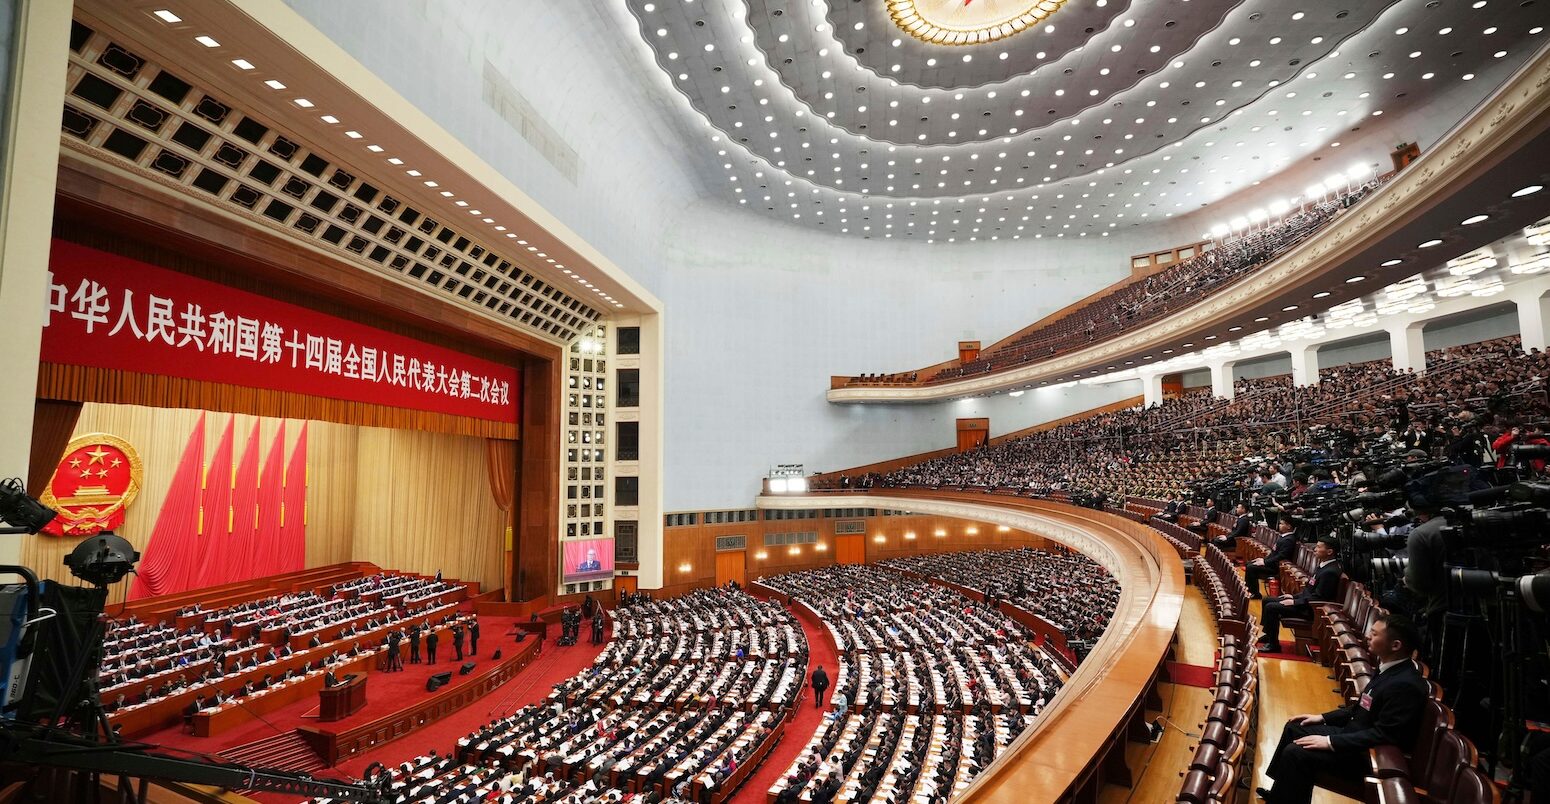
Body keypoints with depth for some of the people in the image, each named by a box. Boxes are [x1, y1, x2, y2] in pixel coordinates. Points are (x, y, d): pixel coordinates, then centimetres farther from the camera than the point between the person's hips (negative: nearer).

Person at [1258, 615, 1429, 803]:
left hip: (1369, 754, -10)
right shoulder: (1390, 668, 4)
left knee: (1295, 753, -20)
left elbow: (1383, 735, -28)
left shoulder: (1405, 685, -28)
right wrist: (1323, 717, 11)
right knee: (1293, 728, 14)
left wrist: (1330, 742, -24)